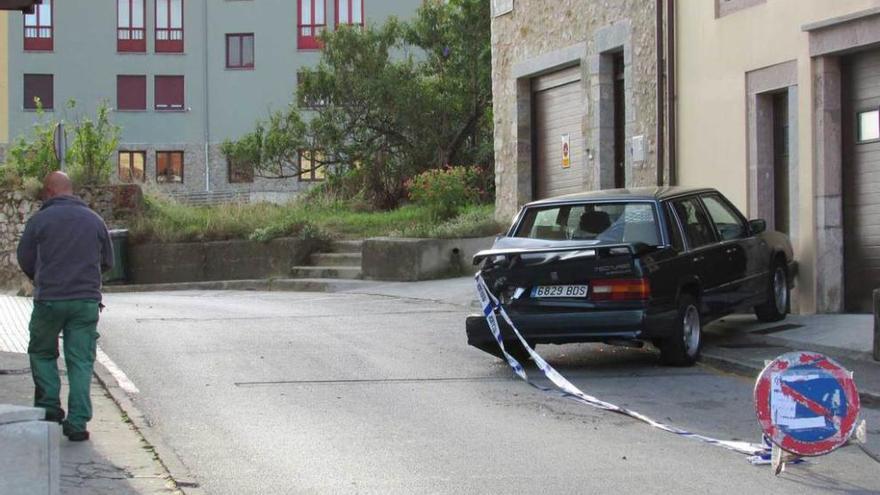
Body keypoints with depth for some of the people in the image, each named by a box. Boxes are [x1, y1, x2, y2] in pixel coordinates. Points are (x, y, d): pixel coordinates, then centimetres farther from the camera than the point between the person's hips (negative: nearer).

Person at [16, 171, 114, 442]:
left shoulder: (40, 219, -4)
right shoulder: (94, 220, 6)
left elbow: (24, 259, 3)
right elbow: (107, 261, 13)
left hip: (49, 299, -2)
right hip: (87, 300, 2)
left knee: (42, 353, 18)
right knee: (81, 361, 5)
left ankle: (49, 406, 9)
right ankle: (77, 422, 1)